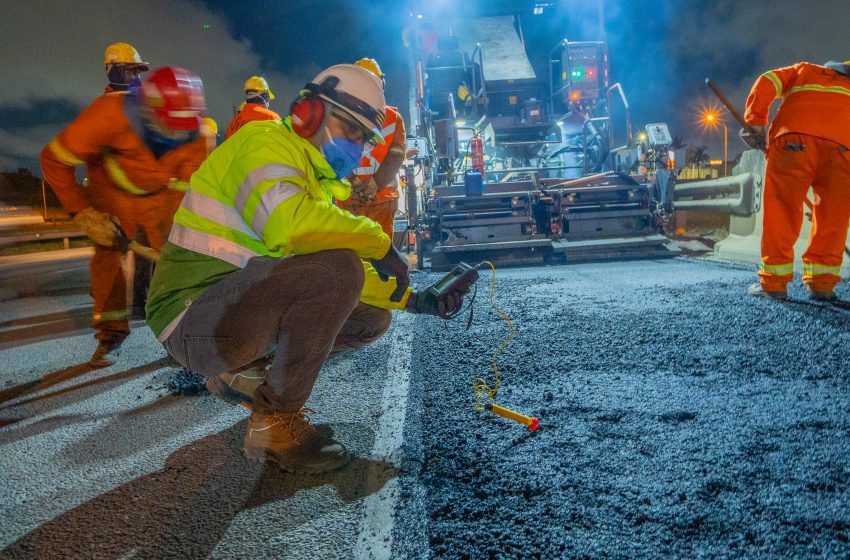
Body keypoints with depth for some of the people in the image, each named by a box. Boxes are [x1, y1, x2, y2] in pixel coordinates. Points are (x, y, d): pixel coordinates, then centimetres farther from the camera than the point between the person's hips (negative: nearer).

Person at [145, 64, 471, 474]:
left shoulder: (318, 182, 18)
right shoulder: (266, 140, -11)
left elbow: (349, 273, 17)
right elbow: (288, 223, -33)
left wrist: (412, 299, 6)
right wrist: (377, 240, -20)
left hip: (243, 310, 9)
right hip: (194, 317, -9)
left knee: (373, 316, 7)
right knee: (336, 268, -29)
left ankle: (241, 373, 10)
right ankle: (275, 423, -14)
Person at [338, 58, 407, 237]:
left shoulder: (393, 118, 9)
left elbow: (396, 156, -2)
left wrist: (375, 183, -15)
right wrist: (351, 182, -17)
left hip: (383, 197, 0)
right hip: (349, 198, 0)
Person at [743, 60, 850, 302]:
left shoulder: (804, 70, 35)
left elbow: (767, 82, 16)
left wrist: (755, 123, 15)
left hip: (794, 135, -1)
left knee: (780, 209, 0)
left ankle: (773, 282, 0)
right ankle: (821, 283, 8)